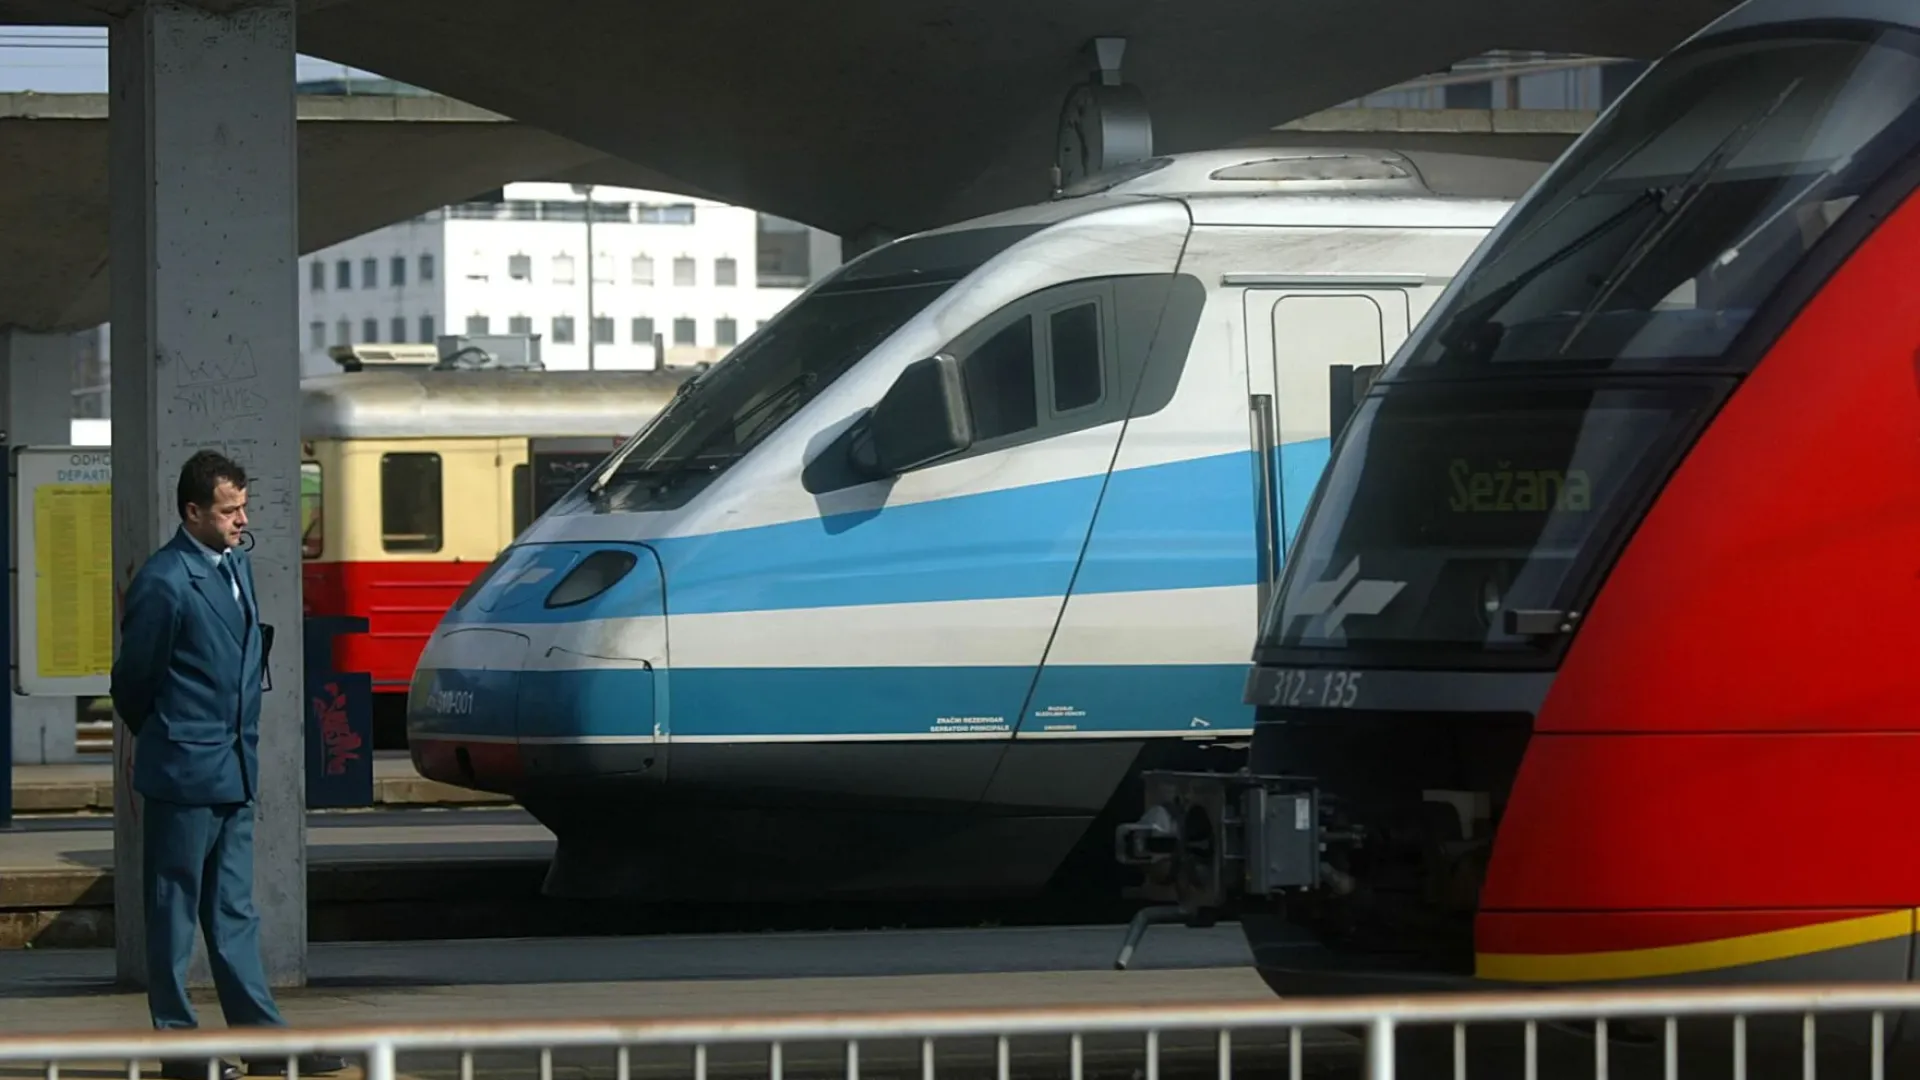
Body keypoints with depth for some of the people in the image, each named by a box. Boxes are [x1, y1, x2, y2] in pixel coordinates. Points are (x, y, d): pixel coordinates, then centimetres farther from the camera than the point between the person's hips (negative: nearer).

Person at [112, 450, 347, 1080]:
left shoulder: (238, 567, 11)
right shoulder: (164, 583, -15)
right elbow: (133, 680, -6)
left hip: (236, 769, 8)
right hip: (184, 772, -8)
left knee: (234, 912, 11)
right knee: (174, 910, 1)